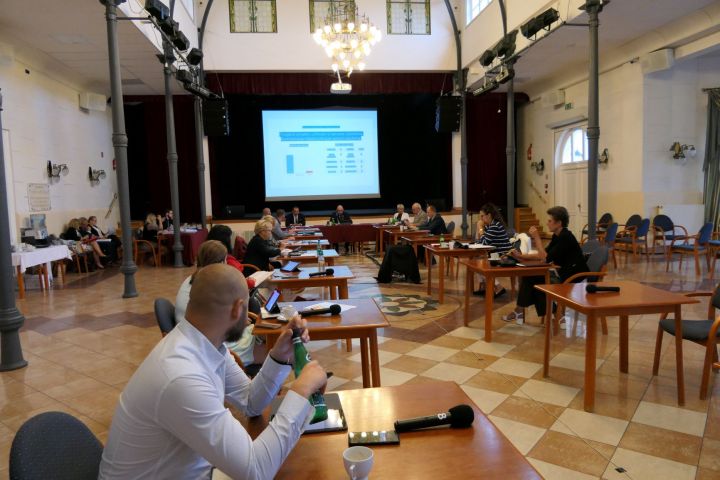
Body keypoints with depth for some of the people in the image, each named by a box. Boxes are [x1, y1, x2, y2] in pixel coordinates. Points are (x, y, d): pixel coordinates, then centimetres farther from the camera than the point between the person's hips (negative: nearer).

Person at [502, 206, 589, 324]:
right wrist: (520, 256, 3)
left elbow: (546, 258, -24)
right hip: (563, 273, 9)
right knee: (529, 276, 2)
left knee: (532, 279, -8)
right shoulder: (557, 236, 7)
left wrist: (537, 238, -20)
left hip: (575, 279, -9)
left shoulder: (566, 237, -20)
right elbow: (542, 255, 11)